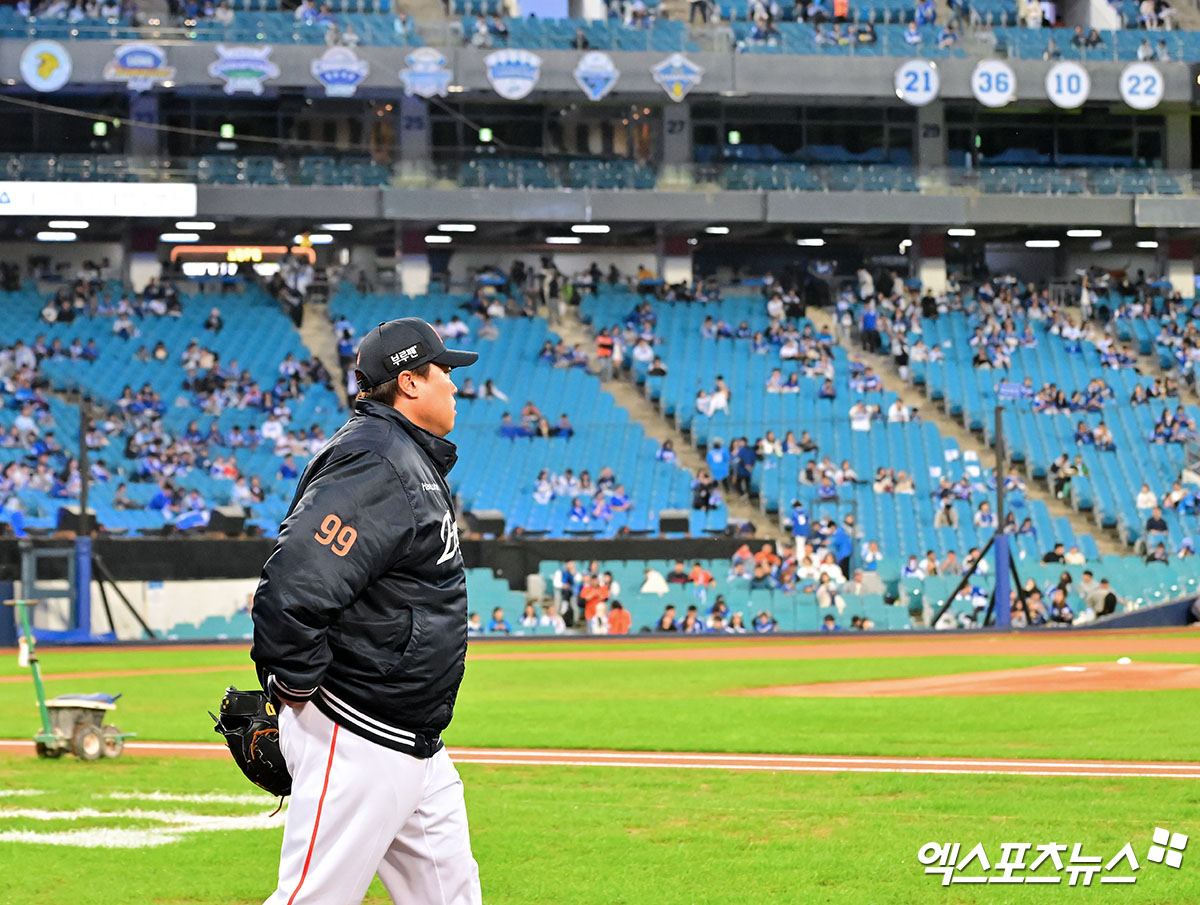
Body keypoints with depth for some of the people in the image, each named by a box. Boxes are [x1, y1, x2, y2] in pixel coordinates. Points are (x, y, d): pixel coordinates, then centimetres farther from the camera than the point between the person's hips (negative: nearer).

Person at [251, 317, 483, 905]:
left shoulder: (412, 462, 17)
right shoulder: (376, 468, -18)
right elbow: (292, 591, -27)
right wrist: (298, 691, -16)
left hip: (413, 742, 11)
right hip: (357, 745, -11)